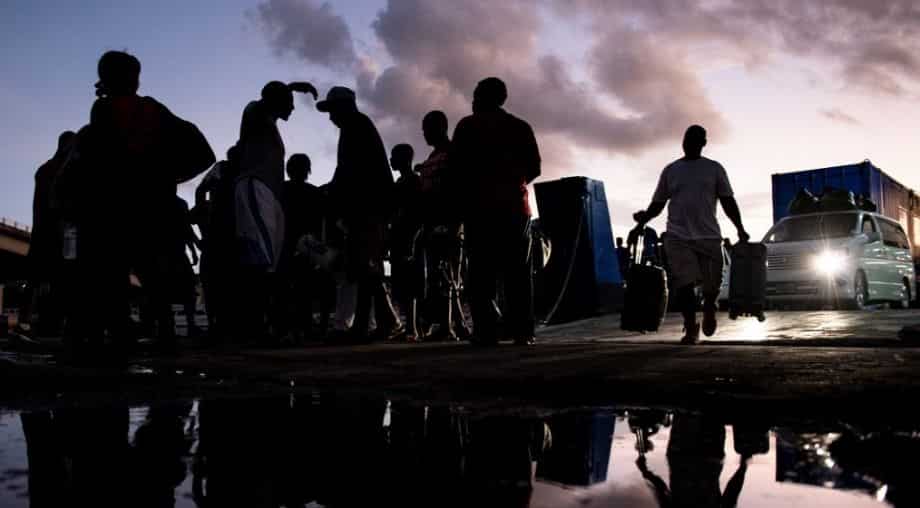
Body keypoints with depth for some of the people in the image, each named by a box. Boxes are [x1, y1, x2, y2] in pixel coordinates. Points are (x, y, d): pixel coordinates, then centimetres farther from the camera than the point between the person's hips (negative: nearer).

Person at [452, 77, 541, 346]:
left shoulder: (467, 125, 6)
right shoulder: (521, 126, 13)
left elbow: (457, 166, -1)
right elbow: (534, 167, 11)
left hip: (479, 205, -2)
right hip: (515, 205, 2)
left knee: (481, 269, -3)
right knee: (518, 269, 3)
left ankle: (486, 331, -10)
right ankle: (522, 331, -4)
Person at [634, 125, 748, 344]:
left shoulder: (714, 169, 9)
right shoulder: (670, 170, 11)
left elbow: (728, 202, 6)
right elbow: (658, 203, 12)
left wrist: (740, 228, -7)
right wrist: (645, 217, -10)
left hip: (709, 236, 0)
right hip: (678, 236, 0)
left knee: (712, 286, 4)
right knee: (685, 284, -10)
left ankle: (709, 309, 37)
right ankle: (690, 327, 4)